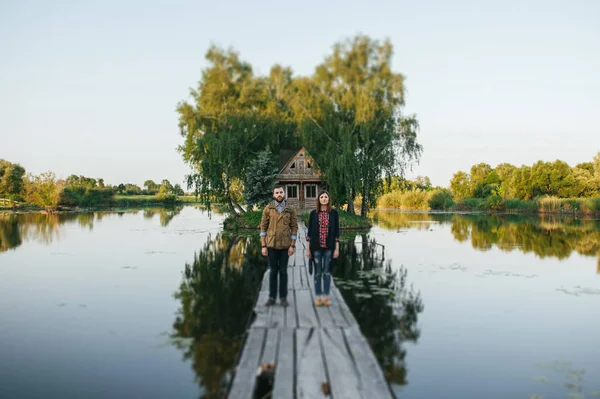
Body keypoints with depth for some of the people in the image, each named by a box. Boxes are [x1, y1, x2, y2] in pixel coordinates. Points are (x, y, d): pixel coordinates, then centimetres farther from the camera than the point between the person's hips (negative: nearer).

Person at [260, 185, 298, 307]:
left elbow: (294, 228, 1)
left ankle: (283, 298, 13)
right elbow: (263, 227, 1)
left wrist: (292, 246, -5)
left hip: (285, 245, 0)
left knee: (283, 271, 5)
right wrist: (263, 246, -4)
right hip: (271, 245, 0)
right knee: (273, 271, 7)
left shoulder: (291, 209, 1)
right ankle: (272, 297, 14)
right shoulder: (268, 209, 0)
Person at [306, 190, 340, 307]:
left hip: (329, 247, 0)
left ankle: (326, 297, 12)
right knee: (318, 272, 5)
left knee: (327, 272, 4)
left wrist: (337, 248, -3)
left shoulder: (334, 213, 1)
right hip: (316, 247, 0)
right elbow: (309, 231, 4)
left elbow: (336, 231, 2)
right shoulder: (313, 213, 2)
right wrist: (308, 249, 1)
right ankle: (318, 297, 13)